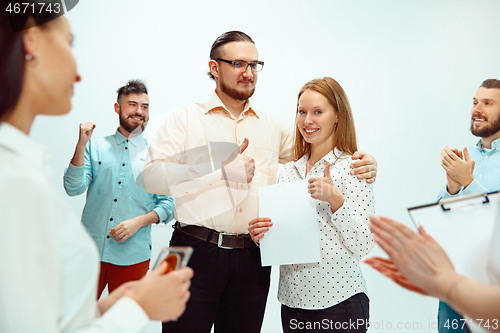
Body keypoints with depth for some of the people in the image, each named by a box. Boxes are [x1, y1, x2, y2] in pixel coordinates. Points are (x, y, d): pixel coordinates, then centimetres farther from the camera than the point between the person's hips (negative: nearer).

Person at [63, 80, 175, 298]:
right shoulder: (95, 146, 6)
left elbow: (168, 205, 2)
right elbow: (74, 188, -5)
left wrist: (138, 222, -13)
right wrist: (81, 145, -13)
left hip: (133, 254, 0)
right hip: (90, 250, 0)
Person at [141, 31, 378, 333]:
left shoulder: (273, 126, 14)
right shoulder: (185, 119, 3)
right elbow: (152, 175, -9)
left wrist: (363, 162, 1)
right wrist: (222, 172, -15)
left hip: (252, 260, 3)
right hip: (196, 251, -3)